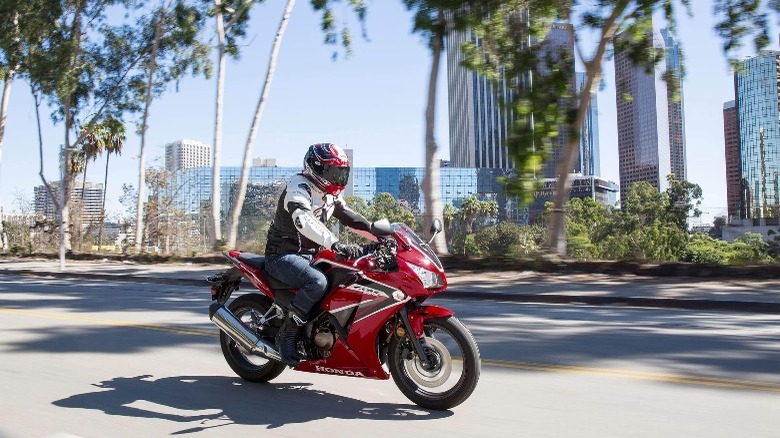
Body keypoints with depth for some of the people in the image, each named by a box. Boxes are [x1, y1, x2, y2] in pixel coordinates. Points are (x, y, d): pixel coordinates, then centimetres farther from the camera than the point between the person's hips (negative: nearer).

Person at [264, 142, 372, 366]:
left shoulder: (330, 194, 11)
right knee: (318, 281, -35)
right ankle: (287, 335, -19)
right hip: (284, 256, -9)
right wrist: (337, 245, -50)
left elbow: (349, 216, 16)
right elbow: (304, 221, -38)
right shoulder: (298, 188, -18)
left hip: (312, 255, 9)